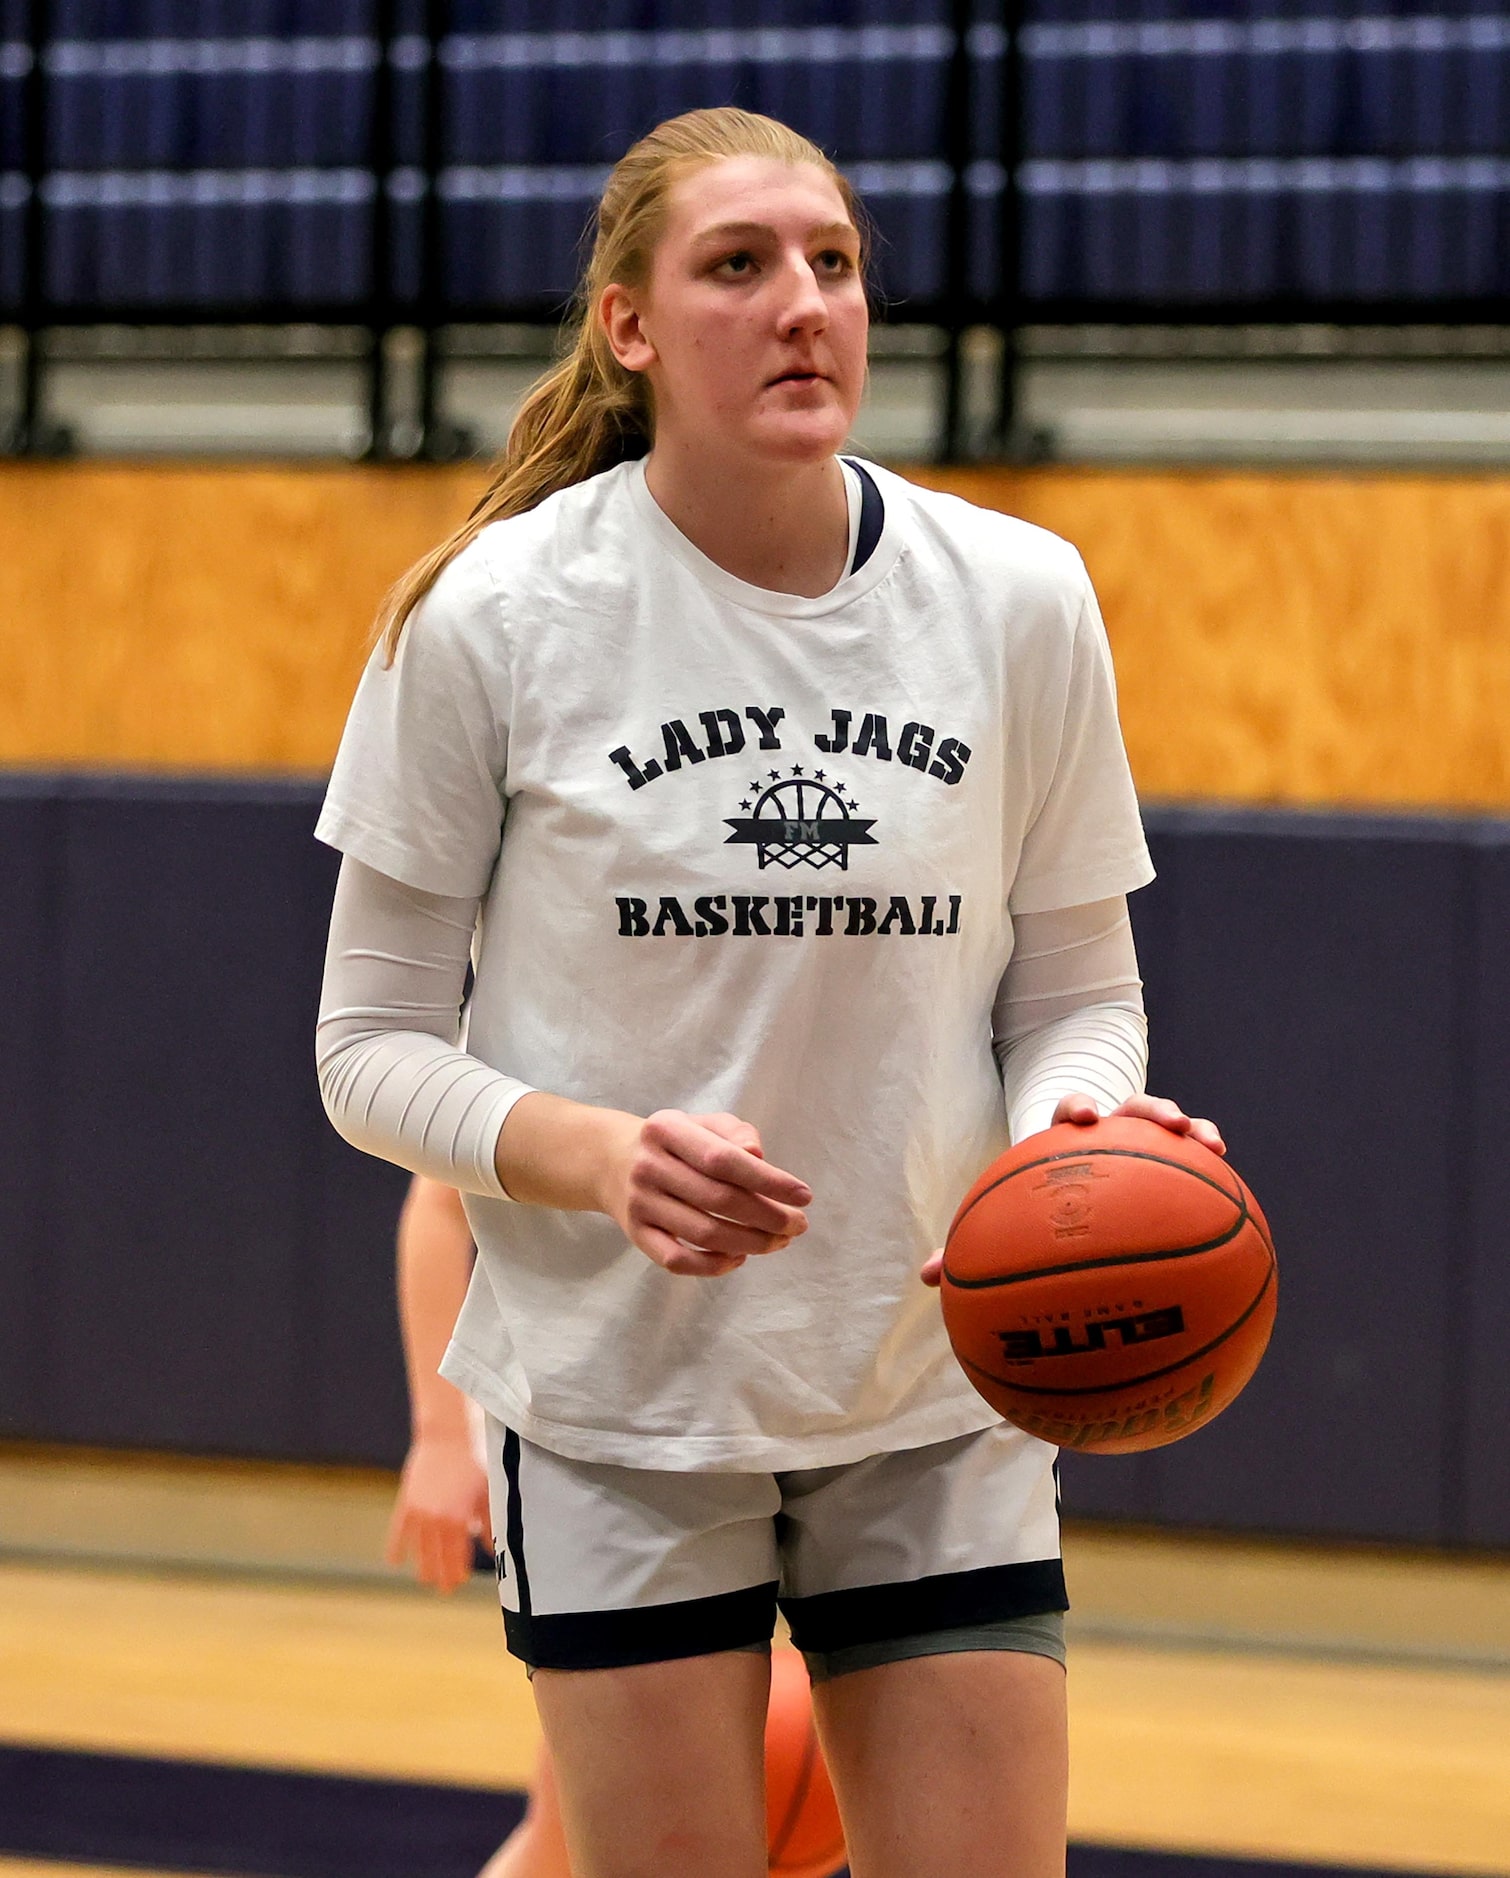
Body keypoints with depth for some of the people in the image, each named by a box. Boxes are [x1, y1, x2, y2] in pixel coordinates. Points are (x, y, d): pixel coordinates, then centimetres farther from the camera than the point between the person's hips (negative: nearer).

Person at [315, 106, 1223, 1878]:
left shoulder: (1020, 600, -4)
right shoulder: (494, 616, -9)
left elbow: (1075, 997, 6)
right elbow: (372, 1048, -5)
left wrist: (1081, 1122, -18)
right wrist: (599, 1155, -24)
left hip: (940, 1398, 2)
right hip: (615, 1402, -2)